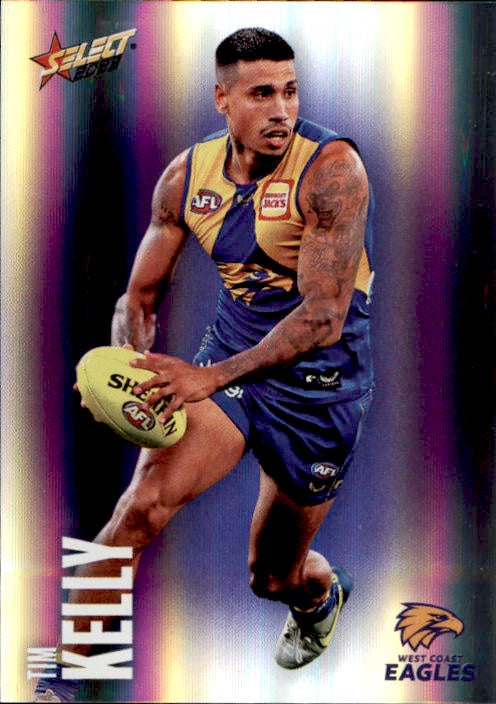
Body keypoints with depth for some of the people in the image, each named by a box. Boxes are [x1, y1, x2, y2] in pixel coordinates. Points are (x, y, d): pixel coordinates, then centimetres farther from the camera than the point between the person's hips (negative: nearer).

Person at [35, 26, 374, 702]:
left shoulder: (332, 169, -21)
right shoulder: (186, 177, -5)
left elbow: (323, 317, -26)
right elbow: (139, 297, 3)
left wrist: (211, 377, -33)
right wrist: (131, 370, -18)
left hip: (320, 383, -3)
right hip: (228, 357, 3)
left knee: (273, 577, 12)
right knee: (146, 498, -22)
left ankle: (323, 594, 51)